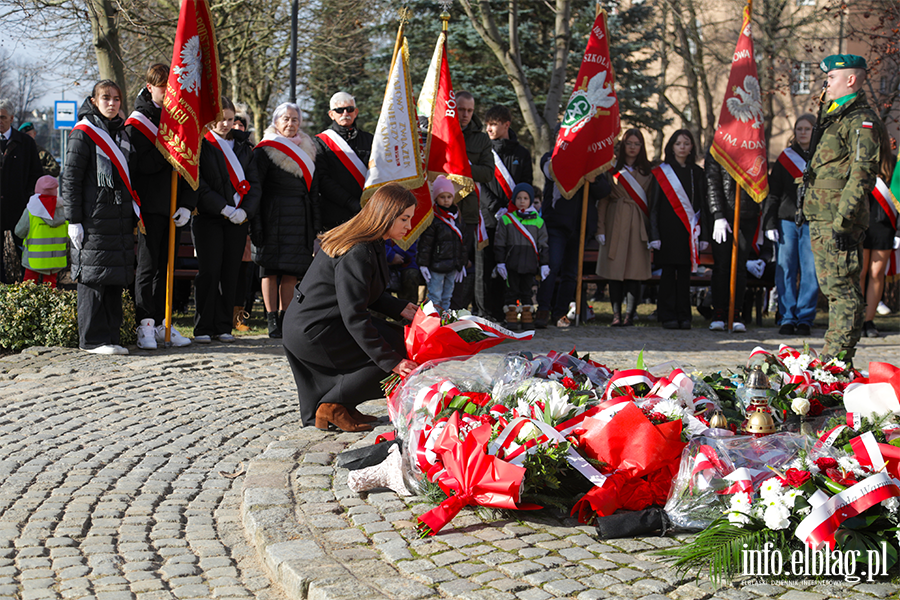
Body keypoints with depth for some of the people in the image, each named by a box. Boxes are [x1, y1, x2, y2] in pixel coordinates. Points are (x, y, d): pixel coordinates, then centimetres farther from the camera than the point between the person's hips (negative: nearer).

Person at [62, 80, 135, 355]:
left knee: (116, 279, 7)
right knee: (93, 277, -4)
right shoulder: (83, 134, -4)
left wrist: (133, 217, 16)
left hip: (121, 219, 7)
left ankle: (110, 336, 13)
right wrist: (74, 220, -13)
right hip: (94, 219, -7)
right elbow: (70, 180, -8)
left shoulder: (122, 134, 16)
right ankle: (92, 339, 2)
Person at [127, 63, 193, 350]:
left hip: (174, 206, 5)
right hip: (150, 205, -5)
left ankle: (161, 322, 14)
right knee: (148, 265, -3)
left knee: (166, 265, 8)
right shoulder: (137, 122, -1)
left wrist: (187, 204, 2)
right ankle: (145, 325, 0)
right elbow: (139, 163, -14)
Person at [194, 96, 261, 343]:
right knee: (209, 271, -7)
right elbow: (198, 184, -7)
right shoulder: (199, 144, 1)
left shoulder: (242, 145, 15)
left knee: (230, 273, 2)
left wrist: (246, 210, -5)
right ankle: (203, 328, -1)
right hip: (208, 217, -4)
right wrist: (224, 208, -14)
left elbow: (254, 182, 11)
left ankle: (224, 327, 8)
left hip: (238, 218, 4)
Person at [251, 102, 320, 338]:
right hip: (275, 217, -5)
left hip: (301, 218, 5)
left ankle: (285, 319, 10)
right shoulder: (265, 150, -1)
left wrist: (316, 222, 10)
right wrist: (255, 224, -14)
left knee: (291, 272, 4)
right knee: (271, 269, -3)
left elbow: (313, 190, 17)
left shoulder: (307, 150, 16)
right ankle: (272, 322, -1)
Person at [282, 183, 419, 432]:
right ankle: (332, 406, -3)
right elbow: (354, 316, -26)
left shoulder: (369, 243, 8)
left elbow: (364, 293, 20)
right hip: (312, 333, -10)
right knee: (399, 349, -10)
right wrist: (390, 361, -26)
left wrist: (400, 308, 8)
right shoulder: (356, 253, -23)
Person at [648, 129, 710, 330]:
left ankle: (684, 316, 8)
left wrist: (704, 235, 3)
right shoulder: (661, 172, 3)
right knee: (668, 272, -2)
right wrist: (654, 235, -8)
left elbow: (702, 205, 11)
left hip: (689, 229, 2)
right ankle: (668, 316, 3)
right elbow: (654, 206, 1)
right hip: (668, 228, -2)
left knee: (685, 272, 3)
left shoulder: (697, 173, 12)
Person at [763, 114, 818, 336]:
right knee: (785, 271, 0)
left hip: (813, 223, -1)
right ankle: (788, 318, 6)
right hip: (787, 220, 1)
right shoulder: (785, 158, 12)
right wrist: (770, 223, 1)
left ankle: (805, 319, 5)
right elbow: (772, 193, 11)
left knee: (810, 272, -2)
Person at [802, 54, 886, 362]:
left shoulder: (862, 121, -11)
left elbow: (861, 176, -19)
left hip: (840, 222, -10)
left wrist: (842, 220, -24)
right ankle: (833, 359, 20)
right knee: (835, 289, 13)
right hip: (821, 220, 10)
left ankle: (838, 360, -6)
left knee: (842, 290, -8)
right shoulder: (836, 118, 21)